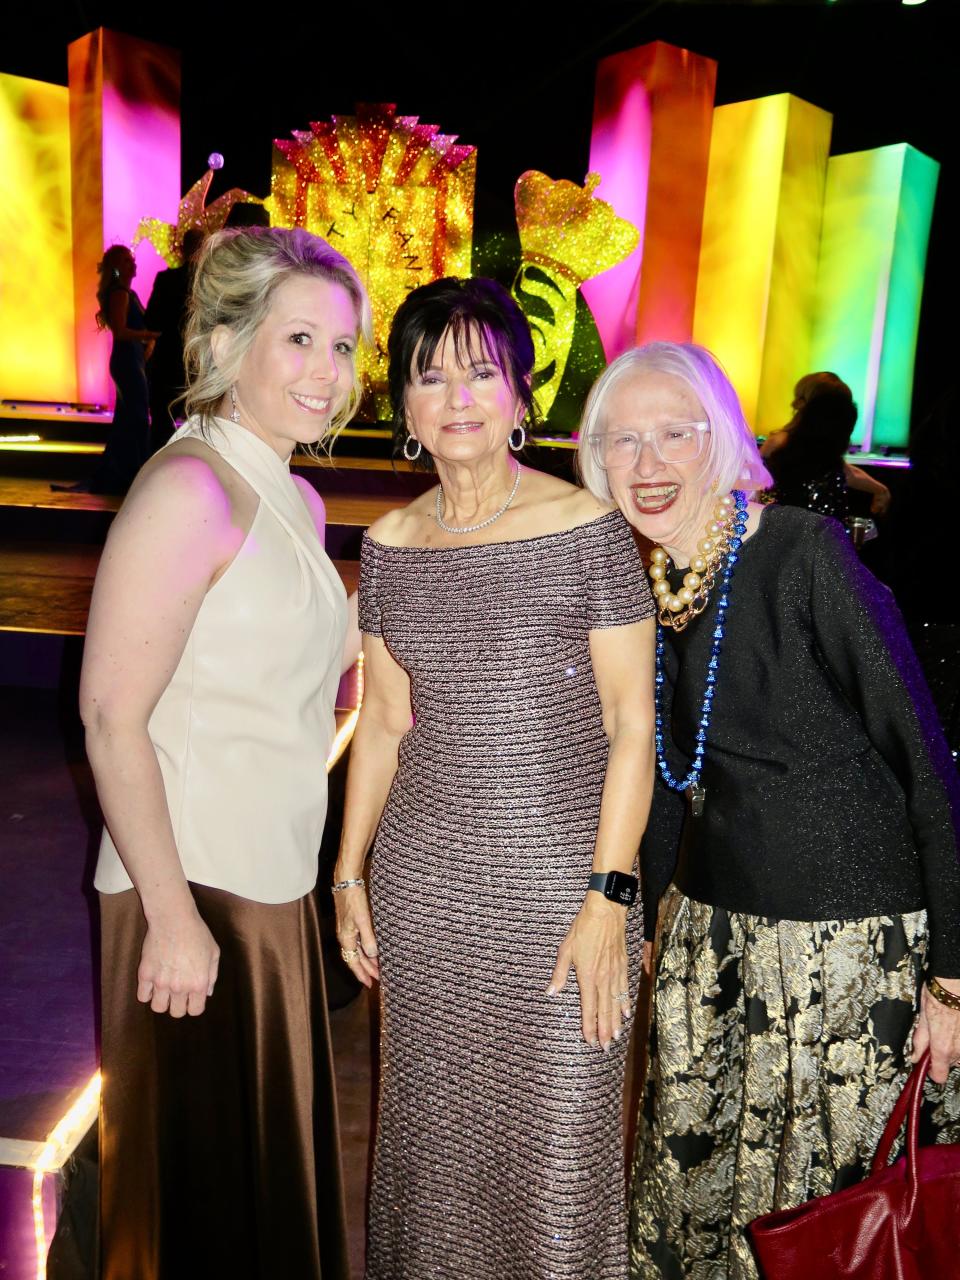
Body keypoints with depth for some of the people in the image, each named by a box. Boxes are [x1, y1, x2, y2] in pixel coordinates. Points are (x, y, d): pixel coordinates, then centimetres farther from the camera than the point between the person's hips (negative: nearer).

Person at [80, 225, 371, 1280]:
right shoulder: (190, 488, -17)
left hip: (273, 884, 8)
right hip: (194, 888, -8)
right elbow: (112, 716, -21)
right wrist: (173, 913, -20)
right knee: (198, 1169, 11)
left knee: (272, 1145, 23)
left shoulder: (297, 501, 10)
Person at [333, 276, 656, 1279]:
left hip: (560, 879, -3)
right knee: (432, 1122, 19)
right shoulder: (389, 545, 3)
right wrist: (349, 876, 9)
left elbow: (631, 722, -9)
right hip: (423, 882, 4)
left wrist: (608, 895, -13)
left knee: (555, 1136, 8)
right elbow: (383, 723, 9)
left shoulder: (587, 528, -10)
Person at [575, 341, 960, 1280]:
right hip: (713, 934, 5)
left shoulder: (806, 553, -16)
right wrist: (651, 909, 19)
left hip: (861, 941, -5)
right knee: (691, 1184, 17)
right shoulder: (640, 584, 2)